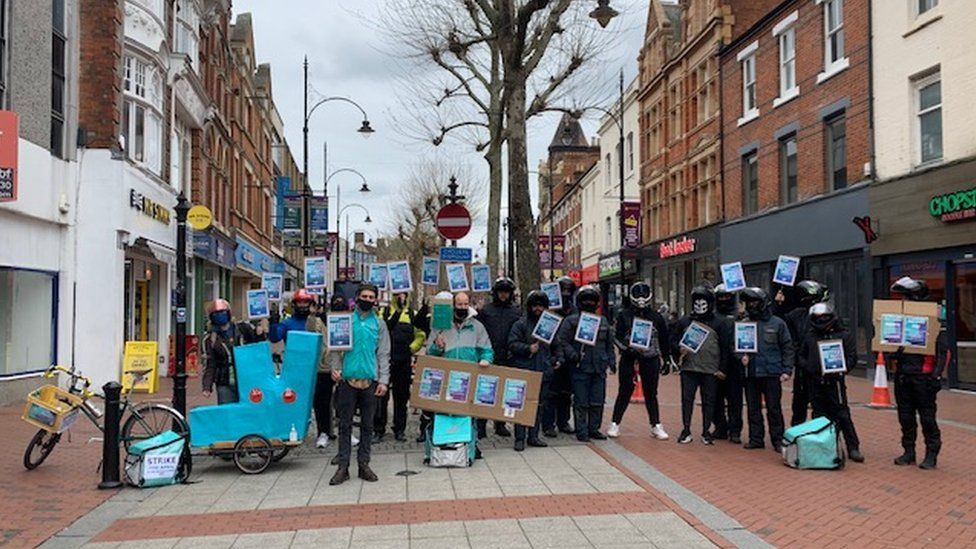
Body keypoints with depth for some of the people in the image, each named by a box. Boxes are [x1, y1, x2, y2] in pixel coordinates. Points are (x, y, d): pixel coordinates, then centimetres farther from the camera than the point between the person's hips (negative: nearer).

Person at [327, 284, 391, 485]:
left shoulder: (379, 323, 10)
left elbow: (384, 354, 9)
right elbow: (335, 346, 5)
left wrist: (383, 380, 0)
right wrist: (335, 368, -11)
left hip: (369, 380, 2)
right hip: (347, 379, -2)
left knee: (367, 425, 7)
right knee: (345, 425, 2)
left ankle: (364, 464, 15)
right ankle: (343, 466, 7)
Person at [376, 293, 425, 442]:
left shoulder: (413, 315, 8)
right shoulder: (383, 312, 2)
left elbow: (420, 336, 8)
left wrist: (412, 349, -5)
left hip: (404, 362, 2)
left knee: (402, 396, 9)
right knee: (381, 395, -2)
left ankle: (400, 430, 18)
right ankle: (378, 429, 7)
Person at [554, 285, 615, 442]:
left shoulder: (603, 321, 16)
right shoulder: (571, 321, -1)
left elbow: (609, 344, 23)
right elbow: (563, 341, -7)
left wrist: (611, 361, 15)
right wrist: (574, 356, -18)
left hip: (599, 369, 5)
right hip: (580, 369, -5)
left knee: (597, 402, 8)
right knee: (581, 402, -1)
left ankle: (594, 429, 20)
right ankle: (582, 432, 7)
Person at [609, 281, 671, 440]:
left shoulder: (656, 317, 7)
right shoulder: (624, 315, 1)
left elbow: (665, 339, 14)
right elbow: (616, 336, -2)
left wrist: (667, 359, 13)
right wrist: (627, 349, -16)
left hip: (650, 359, 2)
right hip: (628, 359, -2)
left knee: (651, 393, 7)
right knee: (624, 392, 2)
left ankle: (656, 426, 15)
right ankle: (615, 424, 11)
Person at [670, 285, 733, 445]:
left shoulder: (720, 322, 2)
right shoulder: (684, 321, 9)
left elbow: (726, 347, 2)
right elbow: (673, 340, 14)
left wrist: (723, 369, -3)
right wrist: (679, 349, -8)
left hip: (711, 370, -1)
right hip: (688, 368, 2)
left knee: (709, 401, 5)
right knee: (687, 400, 3)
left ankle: (706, 432, 16)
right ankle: (686, 430, 12)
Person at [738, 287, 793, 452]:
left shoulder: (777, 323, 0)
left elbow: (787, 348, 3)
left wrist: (787, 370, -4)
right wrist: (742, 356, -6)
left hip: (772, 373, -3)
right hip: (751, 373, 3)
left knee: (774, 409, 1)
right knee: (753, 409, 9)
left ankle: (778, 440, 11)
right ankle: (756, 438, 18)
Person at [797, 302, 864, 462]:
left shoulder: (844, 335, 4)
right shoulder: (809, 337, 12)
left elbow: (852, 357, 1)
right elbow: (801, 356, 16)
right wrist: (807, 367, -4)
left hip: (835, 381, -3)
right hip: (815, 382, 3)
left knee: (842, 416, -4)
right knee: (819, 416, 8)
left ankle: (853, 448, 4)